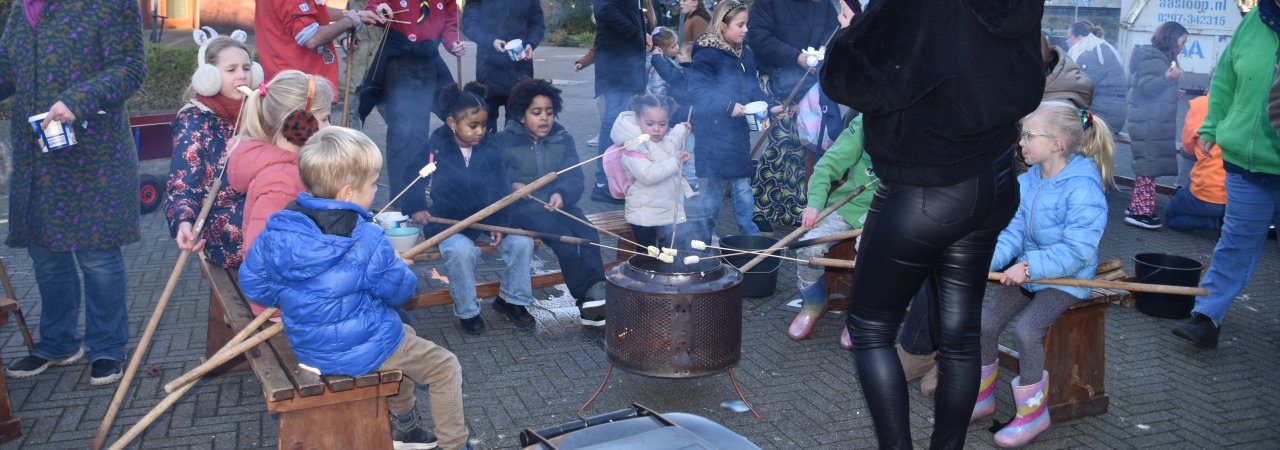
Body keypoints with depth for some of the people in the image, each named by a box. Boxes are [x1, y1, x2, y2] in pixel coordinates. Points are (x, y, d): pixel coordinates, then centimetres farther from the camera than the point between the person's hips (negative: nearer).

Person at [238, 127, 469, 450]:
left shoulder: (279, 229, -10)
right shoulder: (367, 241, -25)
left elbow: (252, 281, 1)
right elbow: (400, 290, -11)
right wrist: (401, 269, 10)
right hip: (364, 352, -7)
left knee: (405, 336, 34)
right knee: (445, 368, 12)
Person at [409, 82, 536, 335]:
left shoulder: (491, 150, 1)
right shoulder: (434, 150, -7)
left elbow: (500, 190, 1)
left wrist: (500, 223, -13)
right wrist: (416, 208, -8)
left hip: (486, 218, 4)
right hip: (446, 222, -4)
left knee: (522, 242, -18)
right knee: (462, 250, -35)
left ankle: (512, 300, 6)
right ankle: (467, 311, -11)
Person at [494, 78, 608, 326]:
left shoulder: (563, 139, 13)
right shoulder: (504, 142, 6)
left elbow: (574, 177, 1)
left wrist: (562, 193, -20)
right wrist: (511, 186, -24)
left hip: (560, 204, 3)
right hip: (524, 208, -3)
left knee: (589, 234, -27)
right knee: (565, 240, -29)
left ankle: (596, 294, -30)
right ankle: (587, 298, -20)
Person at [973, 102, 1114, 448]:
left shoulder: (1083, 188, -21)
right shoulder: (1026, 182, 2)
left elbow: (1076, 250, -24)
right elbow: (1013, 232, -1)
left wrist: (1029, 266, -29)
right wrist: (987, 260, -18)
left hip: (1066, 278, -7)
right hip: (1027, 272, 7)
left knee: (1026, 330, -24)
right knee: (986, 323, -5)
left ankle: (1033, 414, -4)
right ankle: (982, 398, 14)